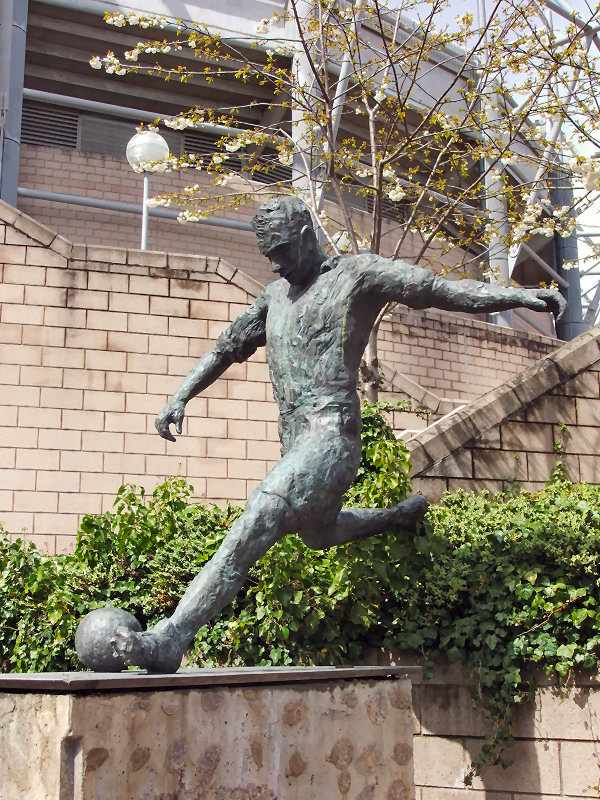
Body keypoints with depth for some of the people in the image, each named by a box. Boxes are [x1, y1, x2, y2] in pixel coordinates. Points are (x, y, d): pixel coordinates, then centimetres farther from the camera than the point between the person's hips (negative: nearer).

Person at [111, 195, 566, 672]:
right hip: (296, 443, 9)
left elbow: (439, 289, -6)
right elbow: (228, 347, 27)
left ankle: (171, 639, -28)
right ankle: (401, 516, 49)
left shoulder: (356, 274, 1)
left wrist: (518, 296, -15)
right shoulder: (275, 295, 21)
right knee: (318, 532, 28)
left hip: (331, 437, -9)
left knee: (252, 530, -23)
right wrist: (181, 397, 18)